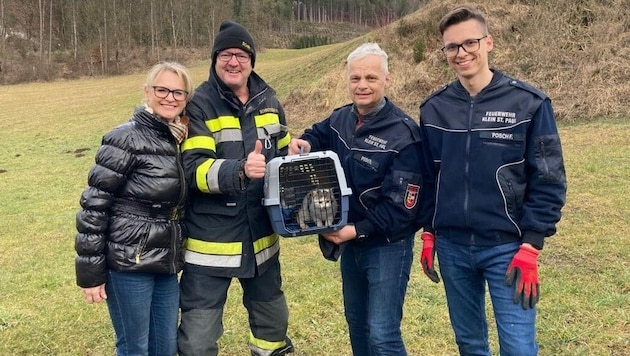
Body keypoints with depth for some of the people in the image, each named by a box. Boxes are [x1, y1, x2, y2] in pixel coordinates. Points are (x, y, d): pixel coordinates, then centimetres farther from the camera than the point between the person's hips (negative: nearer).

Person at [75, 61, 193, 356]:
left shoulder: (180, 140, 8)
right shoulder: (127, 139, -13)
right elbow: (94, 204, -13)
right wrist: (90, 273, -13)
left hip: (165, 264, 7)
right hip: (128, 263, -7)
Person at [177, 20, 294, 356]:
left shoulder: (267, 101, 6)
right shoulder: (200, 105, -11)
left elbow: (284, 156, 18)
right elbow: (194, 169, -22)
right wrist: (240, 170, -37)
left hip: (261, 236, 5)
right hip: (211, 240, -5)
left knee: (273, 321, 23)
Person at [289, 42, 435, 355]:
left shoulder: (403, 134, -21)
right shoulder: (340, 119, 0)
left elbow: (401, 205, -22)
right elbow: (318, 135, 22)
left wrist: (357, 230, -24)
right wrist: (304, 143, -3)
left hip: (387, 245, -7)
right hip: (350, 241, 7)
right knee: (356, 321, 22)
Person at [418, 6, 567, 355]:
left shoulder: (529, 103, -8)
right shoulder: (433, 108, 3)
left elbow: (548, 181, -7)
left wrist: (530, 247, -12)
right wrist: (428, 234, 9)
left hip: (508, 248, -3)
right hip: (452, 247, 4)